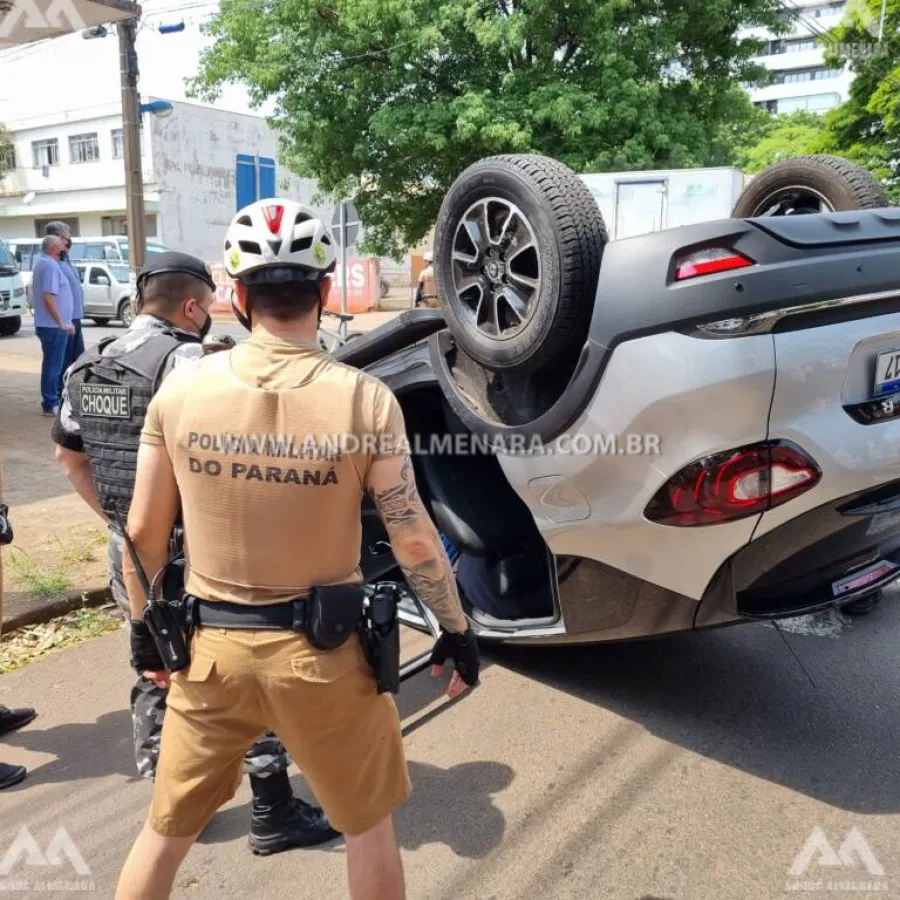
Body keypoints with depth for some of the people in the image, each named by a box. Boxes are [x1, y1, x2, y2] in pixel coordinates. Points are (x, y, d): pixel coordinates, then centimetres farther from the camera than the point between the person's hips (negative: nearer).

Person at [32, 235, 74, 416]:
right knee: (53, 365, -4)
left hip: (46, 324, 10)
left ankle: (51, 401, 25)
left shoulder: (42, 264, 17)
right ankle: (50, 404, 0)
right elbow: (48, 297, -24)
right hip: (53, 326, -10)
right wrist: (61, 323, -20)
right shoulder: (51, 266, -16)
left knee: (52, 364, 17)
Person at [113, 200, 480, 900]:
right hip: (322, 648, -2)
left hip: (210, 643, 3)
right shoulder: (364, 400, -16)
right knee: (369, 823, 22)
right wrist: (458, 630, 3)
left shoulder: (181, 391, -7)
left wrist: (143, 626, 17)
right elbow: (413, 538, -12)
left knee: (168, 826, 25)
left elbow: (144, 531, 1)